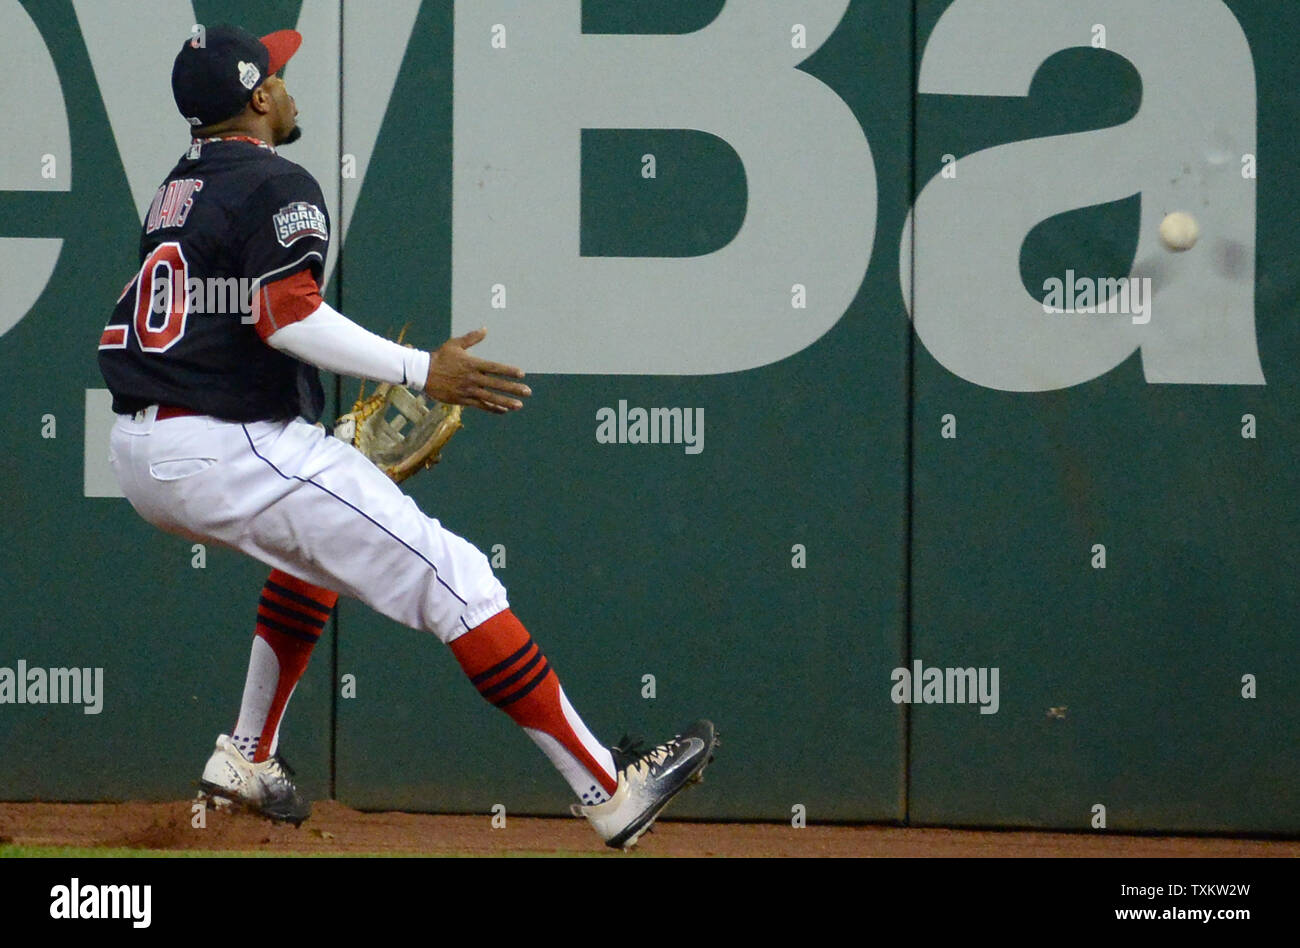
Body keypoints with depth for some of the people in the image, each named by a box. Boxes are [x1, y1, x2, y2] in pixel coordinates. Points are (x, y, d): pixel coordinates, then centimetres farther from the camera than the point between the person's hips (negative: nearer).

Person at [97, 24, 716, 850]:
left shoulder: (179, 185, 18)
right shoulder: (277, 186, -8)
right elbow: (287, 317, -21)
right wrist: (421, 371, -23)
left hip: (139, 456, 9)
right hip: (231, 449, -9)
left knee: (319, 541, 37)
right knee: (455, 579, -8)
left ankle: (249, 755, 32)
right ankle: (610, 791, -12)